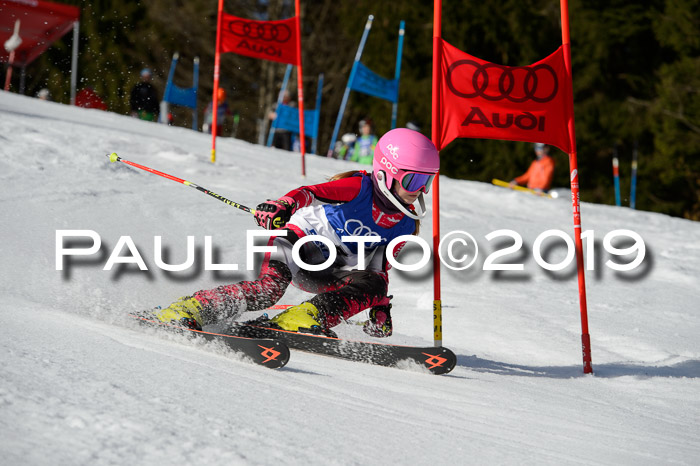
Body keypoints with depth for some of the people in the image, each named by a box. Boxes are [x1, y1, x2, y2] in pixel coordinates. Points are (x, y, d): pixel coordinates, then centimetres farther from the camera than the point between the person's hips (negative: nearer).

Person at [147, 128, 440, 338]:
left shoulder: (406, 223, 3)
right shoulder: (359, 187, -16)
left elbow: (379, 267, 17)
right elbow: (311, 193, -28)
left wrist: (381, 307, 10)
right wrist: (281, 206, -48)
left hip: (329, 274, 6)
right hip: (300, 240, -6)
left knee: (373, 285, -25)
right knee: (268, 289, -33)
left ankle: (298, 321, -36)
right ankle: (186, 311, -28)